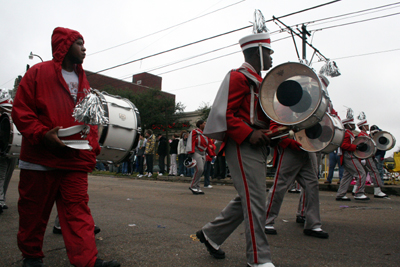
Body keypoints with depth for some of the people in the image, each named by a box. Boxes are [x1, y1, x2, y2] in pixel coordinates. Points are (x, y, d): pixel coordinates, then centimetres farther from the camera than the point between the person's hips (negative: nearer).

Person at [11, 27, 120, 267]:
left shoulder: (83, 81, 16)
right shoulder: (38, 72, 0)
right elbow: (21, 111, -4)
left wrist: (92, 148, 6)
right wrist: (43, 135, -18)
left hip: (76, 161, 4)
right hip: (40, 159, -3)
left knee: (78, 208, -3)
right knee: (34, 211, 10)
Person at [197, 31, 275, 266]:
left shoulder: (259, 81, 23)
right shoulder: (239, 77, -7)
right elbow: (226, 113, -17)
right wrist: (249, 133, -24)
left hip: (257, 147, 10)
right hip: (243, 147, -10)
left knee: (247, 199, 13)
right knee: (255, 200, -7)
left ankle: (211, 234, 26)